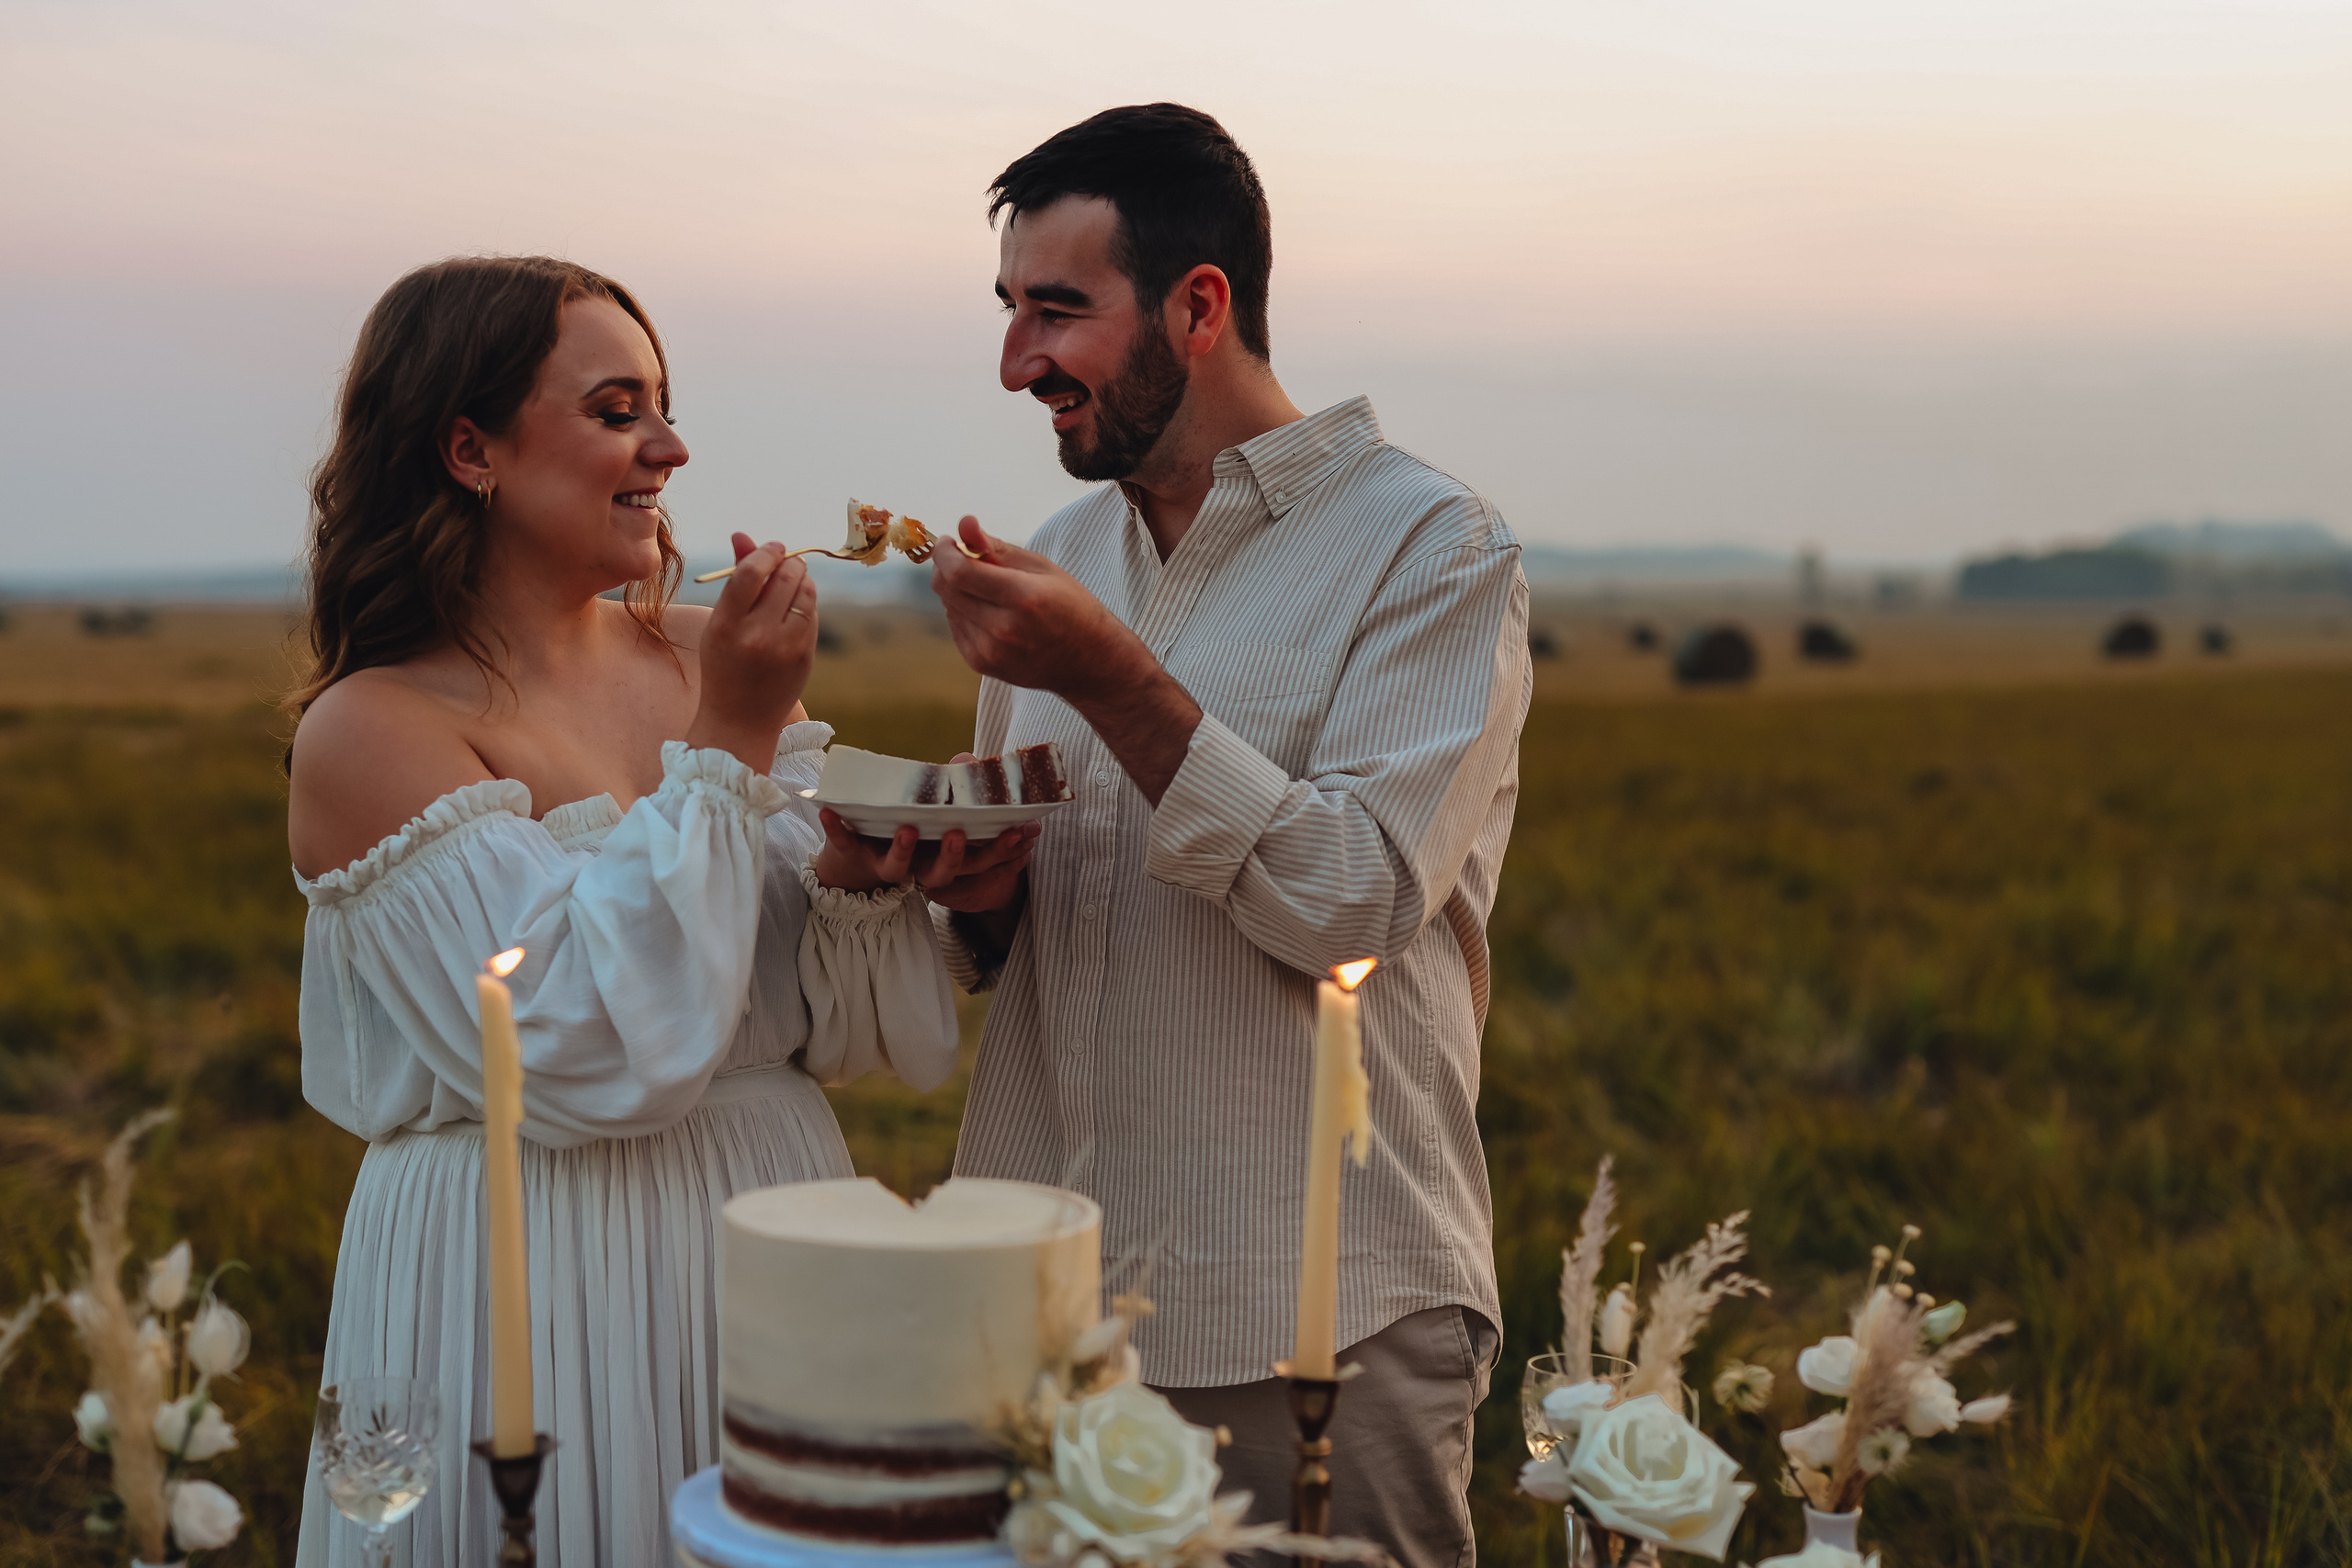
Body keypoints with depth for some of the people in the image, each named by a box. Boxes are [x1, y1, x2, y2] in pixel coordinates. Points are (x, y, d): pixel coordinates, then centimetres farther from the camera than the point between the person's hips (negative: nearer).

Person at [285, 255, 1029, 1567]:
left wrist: (855, 881, -16)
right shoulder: (370, 732, -12)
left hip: (776, 1228, 6)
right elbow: (588, 1056, -22)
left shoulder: (702, 659, 3)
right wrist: (729, 742, -21)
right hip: (535, 1292, -5)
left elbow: (835, 1030, 5)